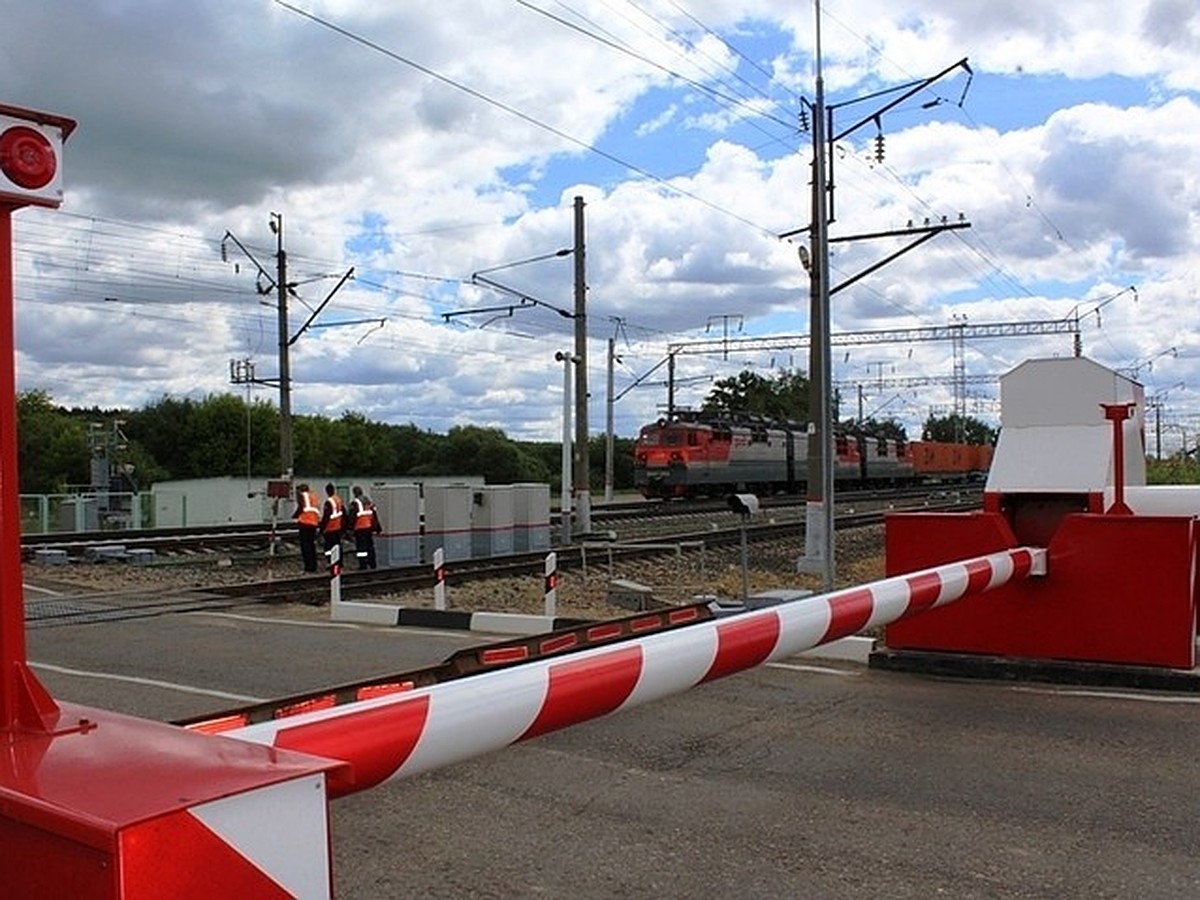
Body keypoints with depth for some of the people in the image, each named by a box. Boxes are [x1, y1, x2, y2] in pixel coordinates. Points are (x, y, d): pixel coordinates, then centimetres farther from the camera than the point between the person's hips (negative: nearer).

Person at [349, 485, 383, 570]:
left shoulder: (355, 502, -10)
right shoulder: (369, 500, 11)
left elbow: (352, 516, -13)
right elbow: (375, 513, 13)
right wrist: (377, 527, 19)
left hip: (360, 528, -6)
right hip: (369, 527, 7)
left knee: (361, 547, -3)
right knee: (370, 545, 15)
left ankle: (363, 565, -4)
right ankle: (372, 564, 21)